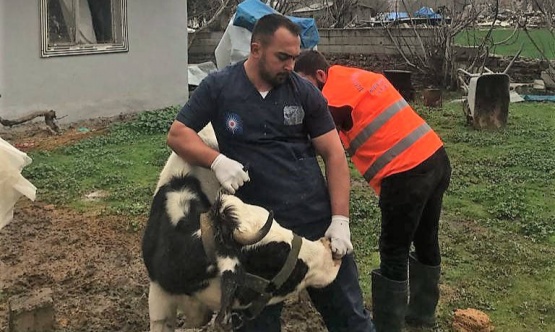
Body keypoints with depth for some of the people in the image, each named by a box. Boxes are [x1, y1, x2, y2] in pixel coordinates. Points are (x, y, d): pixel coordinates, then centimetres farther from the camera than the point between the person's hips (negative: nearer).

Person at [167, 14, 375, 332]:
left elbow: (334, 154, -1)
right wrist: (217, 161, -20)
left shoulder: (305, 92, -2)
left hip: (318, 220, 1)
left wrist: (340, 220, -9)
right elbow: (178, 134, -1)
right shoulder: (218, 87, -4)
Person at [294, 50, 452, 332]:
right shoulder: (359, 77, 17)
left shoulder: (335, 92, -9)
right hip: (436, 157, 9)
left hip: (407, 174, -9)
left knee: (394, 254, 2)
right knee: (426, 241, 21)